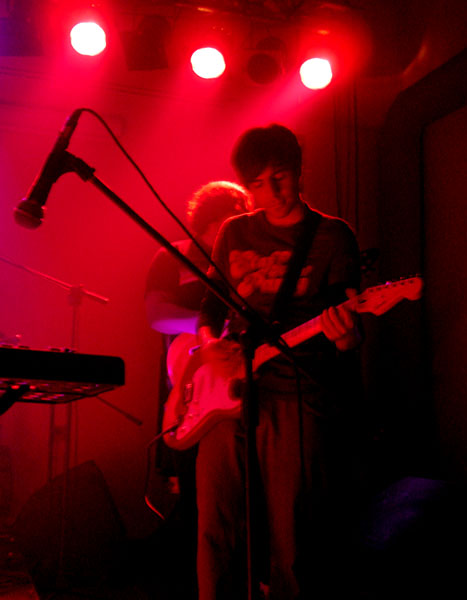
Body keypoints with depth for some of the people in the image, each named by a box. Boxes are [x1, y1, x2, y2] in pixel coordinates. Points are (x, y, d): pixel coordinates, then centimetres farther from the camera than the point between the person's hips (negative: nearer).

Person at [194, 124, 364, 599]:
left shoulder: (332, 236, 1)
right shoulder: (234, 233, 13)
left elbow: (348, 323, -1)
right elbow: (211, 303, 20)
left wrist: (345, 337, -24)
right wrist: (210, 343, -1)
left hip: (298, 397, -4)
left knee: (289, 537, -1)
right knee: (216, 528, 7)